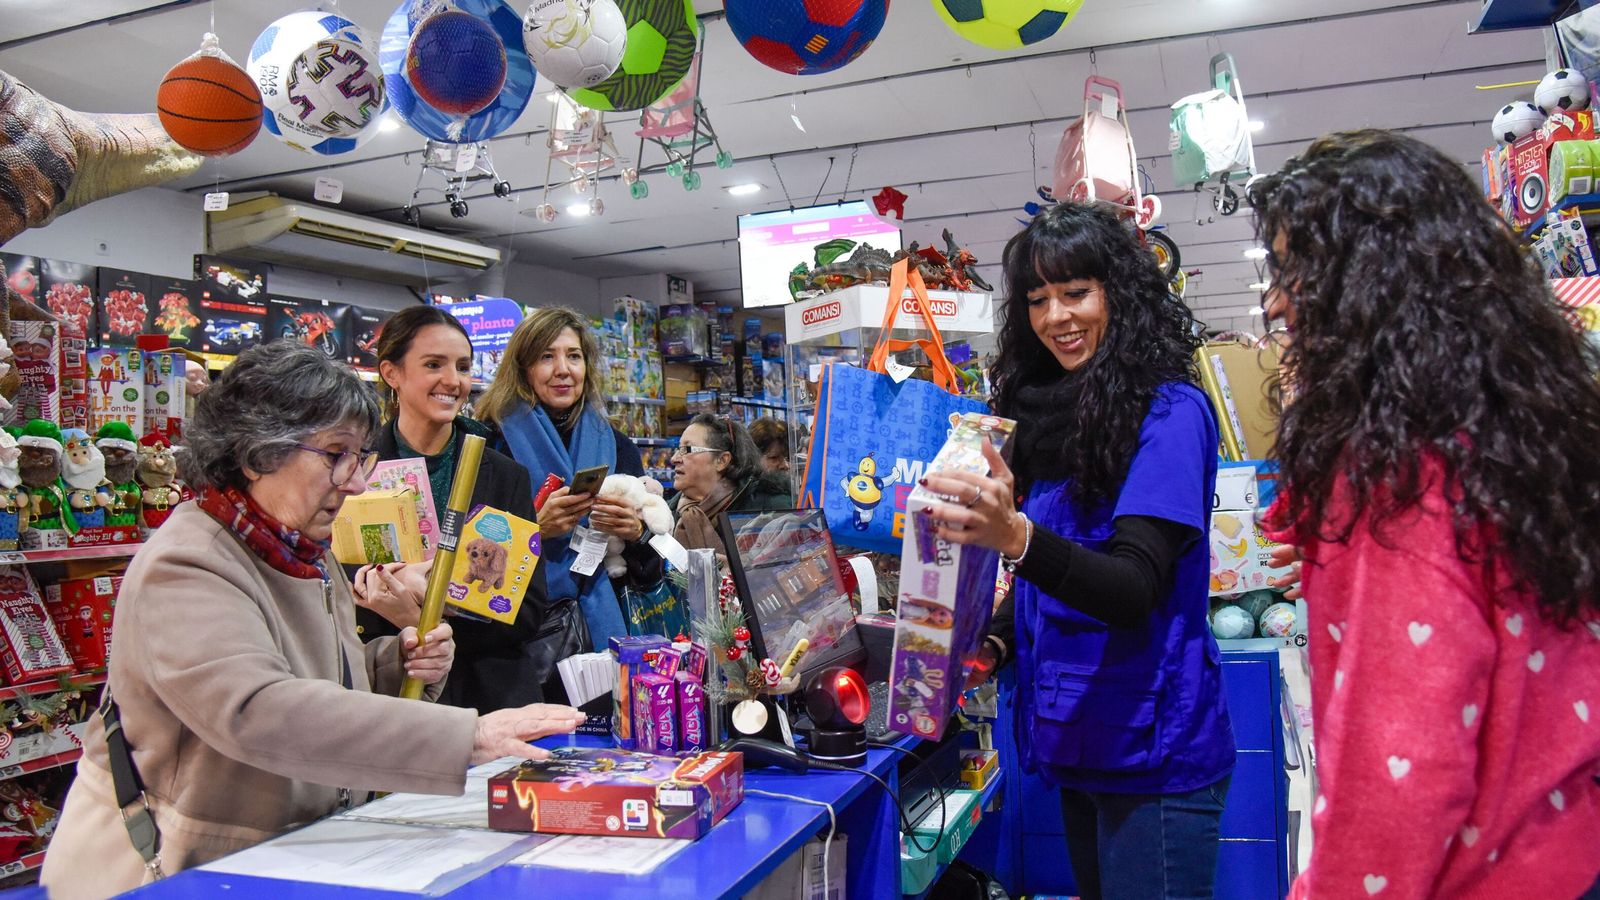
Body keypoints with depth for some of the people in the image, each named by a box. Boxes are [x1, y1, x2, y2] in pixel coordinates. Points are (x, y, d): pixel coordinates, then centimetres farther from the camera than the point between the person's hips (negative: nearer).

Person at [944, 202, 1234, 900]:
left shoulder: (1169, 410, -14)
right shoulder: (1047, 413, 8)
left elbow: (1133, 589, -25)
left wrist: (1017, 537, -42)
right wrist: (994, 645, -3)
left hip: (1151, 751, -7)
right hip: (1074, 742, 7)